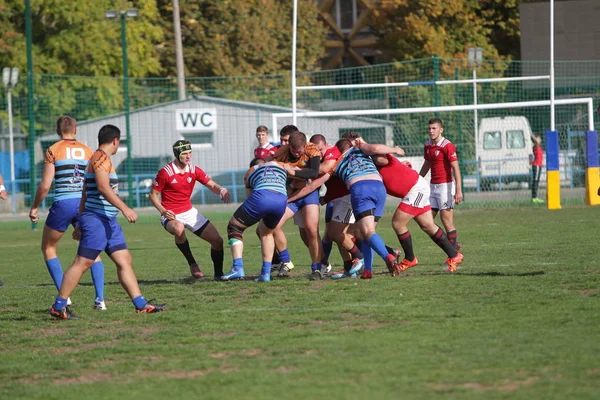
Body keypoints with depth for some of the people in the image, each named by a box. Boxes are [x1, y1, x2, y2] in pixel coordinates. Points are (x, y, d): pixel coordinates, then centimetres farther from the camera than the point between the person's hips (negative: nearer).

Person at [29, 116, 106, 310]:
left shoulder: (53, 150, 0)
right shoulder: (87, 151, 9)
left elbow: (45, 185, -5)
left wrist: (34, 207, 7)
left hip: (63, 205, -3)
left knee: (48, 248, 16)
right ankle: (100, 299, 0)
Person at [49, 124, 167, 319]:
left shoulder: (99, 159, 20)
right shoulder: (101, 158, -10)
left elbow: (85, 193, 22)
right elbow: (103, 187, -23)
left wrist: (81, 223, 23)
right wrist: (125, 208, -26)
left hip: (109, 222, 10)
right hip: (97, 220, -10)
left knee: (125, 261, 6)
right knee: (82, 263, -8)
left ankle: (141, 304, 5)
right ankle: (58, 307, -4)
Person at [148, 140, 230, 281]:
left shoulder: (194, 170, 0)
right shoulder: (165, 172, -14)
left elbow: (212, 186, -2)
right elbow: (153, 195, -7)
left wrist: (221, 190, -27)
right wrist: (163, 211, -22)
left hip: (190, 212, 6)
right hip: (171, 216, -6)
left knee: (217, 240, 0)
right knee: (179, 229, -42)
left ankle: (218, 274, 20)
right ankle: (192, 264, -25)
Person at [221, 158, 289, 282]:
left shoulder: (250, 172, 30)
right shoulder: (280, 166, 34)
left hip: (261, 197, -3)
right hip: (281, 201, 3)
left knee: (234, 227, 16)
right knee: (266, 233, 30)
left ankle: (238, 268, -3)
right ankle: (266, 272, 18)